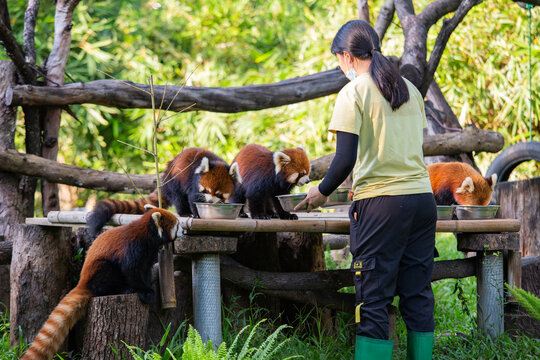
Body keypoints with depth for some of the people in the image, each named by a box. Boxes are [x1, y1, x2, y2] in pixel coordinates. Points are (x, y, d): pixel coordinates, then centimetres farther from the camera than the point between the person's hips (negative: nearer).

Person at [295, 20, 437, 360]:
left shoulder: (354, 92, -6)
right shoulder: (411, 90, 13)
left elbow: (345, 159, -11)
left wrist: (322, 192, 4)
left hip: (380, 203, -6)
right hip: (423, 197, 6)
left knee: (373, 298, -4)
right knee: (418, 294, 10)